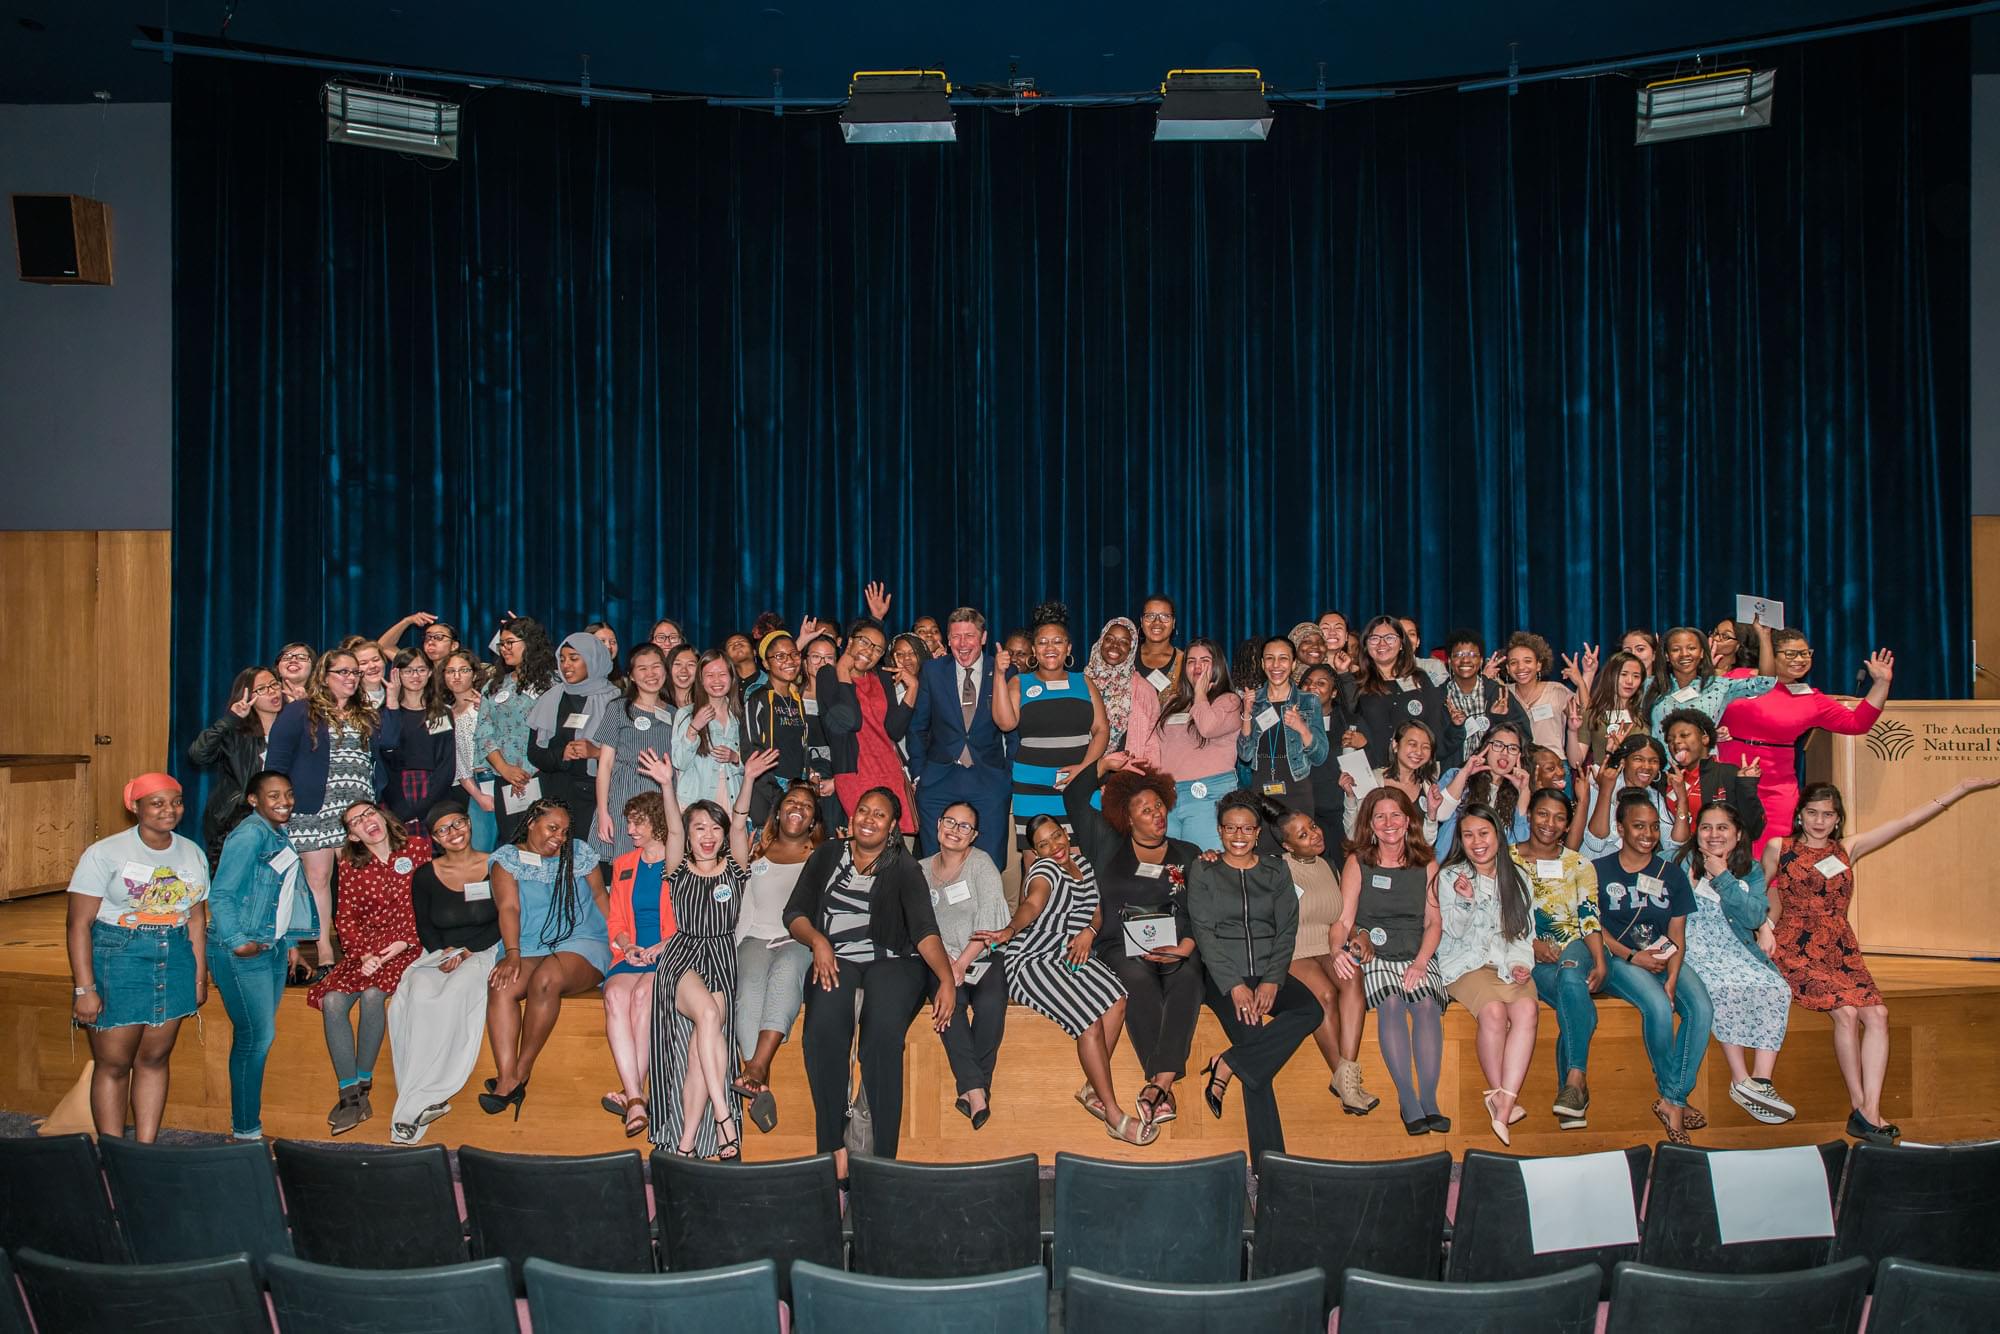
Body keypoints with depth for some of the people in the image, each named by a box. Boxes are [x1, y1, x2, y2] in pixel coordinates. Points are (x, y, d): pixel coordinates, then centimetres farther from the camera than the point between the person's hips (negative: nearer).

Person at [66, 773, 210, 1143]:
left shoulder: (193, 855, 8)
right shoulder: (105, 853, -8)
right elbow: (78, 923, -10)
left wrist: (200, 976, 12)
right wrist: (85, 989, -14)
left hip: (175, 961, 4)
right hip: (116, 960, -4)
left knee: (154, 1059, 10)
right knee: (113, 1064, 1)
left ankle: (146, 1150, 18)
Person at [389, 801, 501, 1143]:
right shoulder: (425, 876, 10)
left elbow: (503, 922, 2)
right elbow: (424, 928, 11)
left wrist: (467, 952, -11)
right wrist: (445, 952, -9)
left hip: (484, 953, -2)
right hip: (437, 957, 3)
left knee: (456, 992, -35)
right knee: (418, 995, -32)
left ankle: (414, 1104, -31)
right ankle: (429, 1099, -32)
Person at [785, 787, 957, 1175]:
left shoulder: (903, 868, 8)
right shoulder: (827, 855, 16)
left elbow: (924, 929, -5)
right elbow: (795, 912, 13)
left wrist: (947, 979, -21)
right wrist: (818, 941, -9)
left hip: (891, 960, -1)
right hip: (836, 959, 2)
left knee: (884, 1031, -33)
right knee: (824, 1026, -32)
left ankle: (883, 1156, -30)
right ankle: (833, 1147, -27)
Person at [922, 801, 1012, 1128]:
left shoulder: (981, 863, 2)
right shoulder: (922, 870, 13)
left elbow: (987, 920, -8)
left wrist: (962, 964, -16)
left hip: (985, 957, -2)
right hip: (942, 959, 2)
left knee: (990, 1003, -32)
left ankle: (973, 1086, -19)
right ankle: (976, 1090, -31)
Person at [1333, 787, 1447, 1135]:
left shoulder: (1427, 865, 14)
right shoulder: (1357, 863, 7)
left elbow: (1434, 922, 10)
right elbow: (1343, 919, 0)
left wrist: (1420, 963, -7)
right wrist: (1338, 952, -22)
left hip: (1418, 957, 2)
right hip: (1373, 956, -2)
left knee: (1426, 1003, -29)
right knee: (1391, 1003, -31)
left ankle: (1429, 1101, -27)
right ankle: (1408, 1102, -28)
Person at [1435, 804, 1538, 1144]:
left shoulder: (1517, 878, 16)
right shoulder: (1450, 876, 5)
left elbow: (1525, 931, 16)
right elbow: (1453, 931, -2)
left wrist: (1521, 962, -3)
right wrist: (1465, 900, -20)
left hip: (1508, 964, 3)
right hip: (1466, 963, -3)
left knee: (1526, 1009, -29)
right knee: (1493, 1010, -33)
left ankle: (1503, 1104, -35)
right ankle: (1503, 1096, -20)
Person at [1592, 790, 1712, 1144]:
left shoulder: (1672, 875, 10)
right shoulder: (1599, 870, 1)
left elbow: (1677, 936, 6)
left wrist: (1672, 979, -11)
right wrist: (1633, 957, -15)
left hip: (1663, 958, 4)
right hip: (1617, 959, -4)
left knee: (1701, 1007, -25)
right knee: (1658, 1006, -32)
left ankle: (1672, 1101, -17)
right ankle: (1674, 1098, -12)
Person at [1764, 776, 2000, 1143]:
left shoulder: (1848, 849, 12)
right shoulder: (1778, 848, 4)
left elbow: (1906, 822, 7)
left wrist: (1962, 789, 3)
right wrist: (1766, 926, 2)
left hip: (1841, 950, 4)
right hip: (1797, 947, -4)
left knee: (1876, 1014, -16)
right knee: (1846, 1012, -22)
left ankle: (1870, 1112, -16)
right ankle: (1858, 1108, -12)